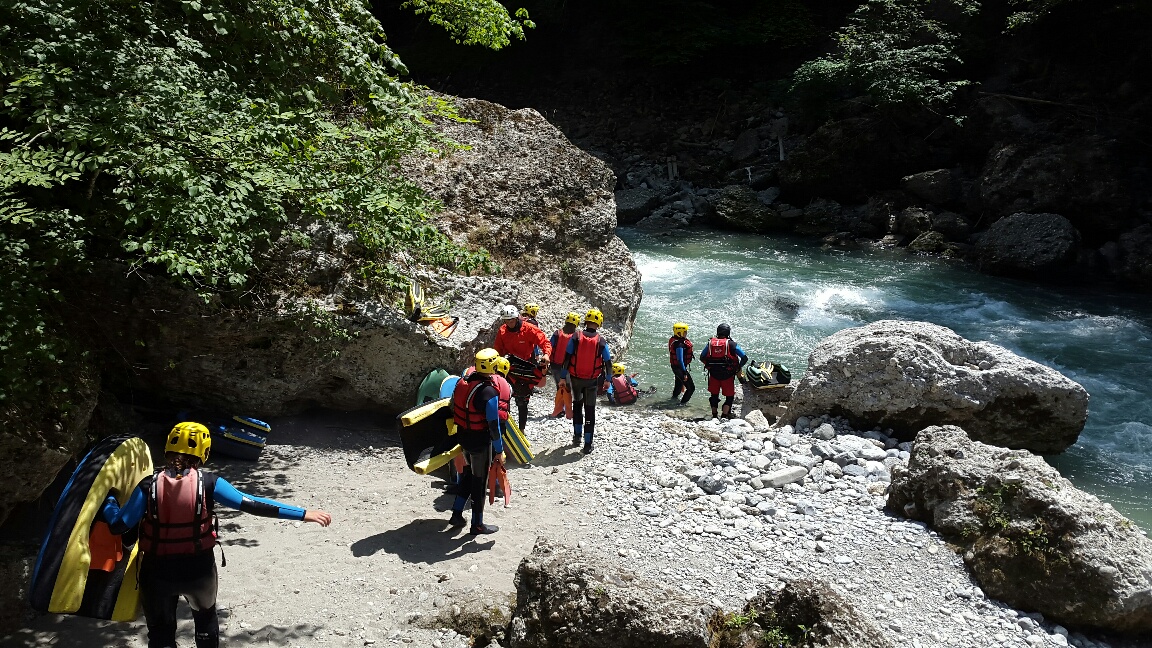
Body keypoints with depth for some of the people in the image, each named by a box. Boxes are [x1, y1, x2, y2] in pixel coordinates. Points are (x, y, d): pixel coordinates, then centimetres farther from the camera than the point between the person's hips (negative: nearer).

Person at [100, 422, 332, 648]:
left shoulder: (149, 485, -12)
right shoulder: (208, 483, -15)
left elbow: (118, 525, -11)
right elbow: (252, 505, -19)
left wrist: (107, 499, 11)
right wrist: (303, 514, -19)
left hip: (158, 571, 0)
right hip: (199, 569, 0)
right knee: (206, 617, 30)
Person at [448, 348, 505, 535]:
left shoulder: (462, 380, -4)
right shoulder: (489, 393, -26)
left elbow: (454, 408, 9)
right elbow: (493, 425, -21)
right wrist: (499, 450, -10)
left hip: (462, 436, 7)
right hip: (480, 441, -7)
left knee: (471, 473, 26)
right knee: (480, 481, 9)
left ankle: (457, 514, 31)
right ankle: (477, 525, 22)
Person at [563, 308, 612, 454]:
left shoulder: (576, 337, -10)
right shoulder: (601, 341, -9)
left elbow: (567, 358, -8)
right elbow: (608, 362, -2)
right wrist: (607, 379, 13)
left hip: (575, 378, 1)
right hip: (592, 381, -1)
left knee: (577, 404, 24)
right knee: (590, 410, 8)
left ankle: (577, 436, 28)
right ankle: (588, 444, 9)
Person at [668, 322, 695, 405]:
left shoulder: (673, 339, 0)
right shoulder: (679, 345, -31)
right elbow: (680, 360, -30)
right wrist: (684, 373, -26)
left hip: (675, 366, 10)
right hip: (679, 368, -10)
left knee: (679, 382, 34)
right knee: (691, 387, 0)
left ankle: (674, 397, 55)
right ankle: (683, 403, 10)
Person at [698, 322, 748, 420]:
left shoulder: (711, 343, 2)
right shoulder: (731, 344, -7)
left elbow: (702, 357, 9)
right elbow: (744, 358, -8)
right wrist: (738, 368, 5)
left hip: (713, 374, 3)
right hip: (727, 375, -3)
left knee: (714, 395, 19)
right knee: (729, 396, 8)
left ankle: (714, 416, 29)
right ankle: (724, 416, -2)